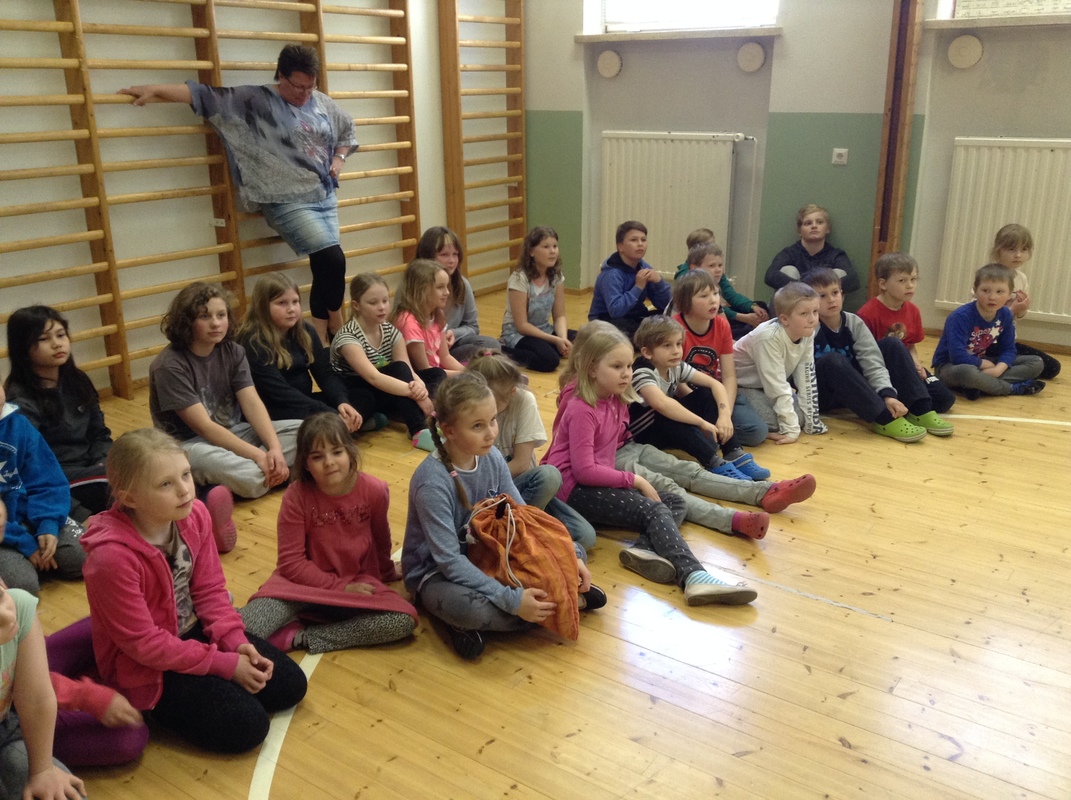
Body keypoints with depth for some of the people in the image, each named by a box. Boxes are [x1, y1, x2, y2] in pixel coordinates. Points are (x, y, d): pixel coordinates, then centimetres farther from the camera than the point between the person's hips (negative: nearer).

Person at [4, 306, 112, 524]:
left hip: (90, 468, 7)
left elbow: (99, 434, 12)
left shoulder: (77, 381, 7)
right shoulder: (22, 402, -14)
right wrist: (81, 516, -27)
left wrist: (104, 466, -10)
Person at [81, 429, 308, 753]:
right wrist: (226, 665, -21)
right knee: (246, 726, -16)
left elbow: (210, 589, -1)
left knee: (290, 685, 2)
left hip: (195, 630, 7)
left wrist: (237, 641, -15)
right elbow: (144, 643, -24)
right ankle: (162, 707, 6)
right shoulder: (111, 556, -32)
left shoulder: (194, 514, -13)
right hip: (146, 667, -6)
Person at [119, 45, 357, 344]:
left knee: (323, 266, 2)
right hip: (289, 202, -6)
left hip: (326, 198, 6)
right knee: (333, 259, -18)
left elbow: (348, 131, 26)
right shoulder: (256, 100, -5)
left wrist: (339, 159, 9)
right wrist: (156, 89, -12)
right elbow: (208, 94, -7)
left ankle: (320, 341, 12)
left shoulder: (323, 103, 10)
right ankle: (337, 330, 2)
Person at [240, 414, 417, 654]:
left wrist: (385, 572, 26)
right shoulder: (296, 496, -14)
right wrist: (339, 586, -20)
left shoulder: (374, 490, -11)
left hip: (357, 582, 5)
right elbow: (291, 562, -12)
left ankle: (299, 638, -18)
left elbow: (381, 537, 9)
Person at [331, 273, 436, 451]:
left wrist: (420, 386, -37)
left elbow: (408, 371, -14)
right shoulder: (348, 337, -22)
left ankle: (420, 430, -31)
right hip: (349, 396, -6)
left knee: (401, 370, -26)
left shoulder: (392, 332, -3)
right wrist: (415, 393, -43)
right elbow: (373, 377, -35)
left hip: (378, 394, 6)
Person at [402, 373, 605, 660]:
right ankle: (558, 601, -15)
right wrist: (512, 600, -34)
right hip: (436, 572, -6)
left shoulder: (491, 456, -9)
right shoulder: (432, 482, -28)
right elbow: (449, 561, -29)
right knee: (471, 608, -39)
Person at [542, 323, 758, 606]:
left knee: (675, 503, -2)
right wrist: (634, 480, -15)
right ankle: (693, 576, -44)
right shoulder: (581, 409, -15)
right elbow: (584, 470, -21)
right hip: (573, 489, -9)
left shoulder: (617, 401, 10)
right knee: (653, 510, -25)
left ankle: (646, 549, -31)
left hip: (598, 482, 9)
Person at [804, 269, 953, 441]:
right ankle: (884, 419, -37)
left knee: (894, 345, -8)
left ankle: (920, 411, -17)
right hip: (822, 393, -5)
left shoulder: (854, 323, -5)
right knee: (833, 360, -35)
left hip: (853, 390, 5)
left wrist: (888, 394, -29)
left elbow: (873, 363, -16)